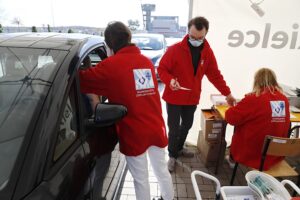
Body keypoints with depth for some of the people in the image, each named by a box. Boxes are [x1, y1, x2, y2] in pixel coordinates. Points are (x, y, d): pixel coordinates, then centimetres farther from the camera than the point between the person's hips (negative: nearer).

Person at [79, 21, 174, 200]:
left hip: (134, 132, -6)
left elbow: (83, 81, -5)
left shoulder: (111, 65, -11)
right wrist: (111, 91, 22)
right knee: (162, 170, 25)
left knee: (140, 178, 15)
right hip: (156, 128, 6)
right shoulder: (147, 61, 9)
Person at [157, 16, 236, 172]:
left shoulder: (208, 52, 0)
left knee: (187, 124, 19)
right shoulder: (175, 49, -15)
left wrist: (227, 93, 8)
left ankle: (179, 148, 42)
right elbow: (161, 69, -11)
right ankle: (172, 155, 23)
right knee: (174, 127, 2)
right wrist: (170, 80, -31)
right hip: (174, 97, -5)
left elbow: (215, 75, 7)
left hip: (192, 98, 5)